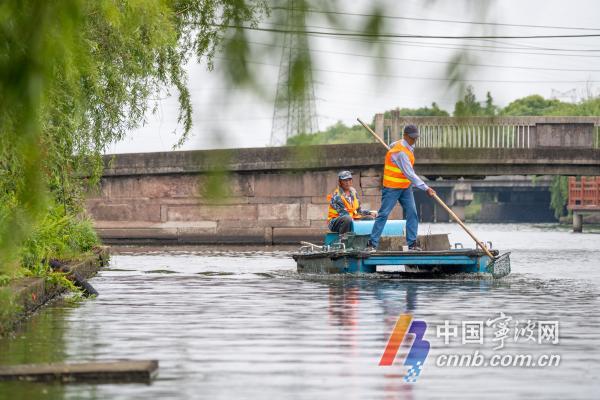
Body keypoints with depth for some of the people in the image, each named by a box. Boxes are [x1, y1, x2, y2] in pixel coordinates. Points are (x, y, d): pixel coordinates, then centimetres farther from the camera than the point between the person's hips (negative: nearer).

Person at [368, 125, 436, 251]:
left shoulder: (409, 147, 4)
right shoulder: (400, 152, -25)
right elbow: (410, 174, -29)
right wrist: (426, 188, -32)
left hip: (406, 187, 9)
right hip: (392, 187, -9)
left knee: (412, 213, 0)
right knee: (383, 214, -6)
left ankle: (412, 243, 1)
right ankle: (372, 244, -3)